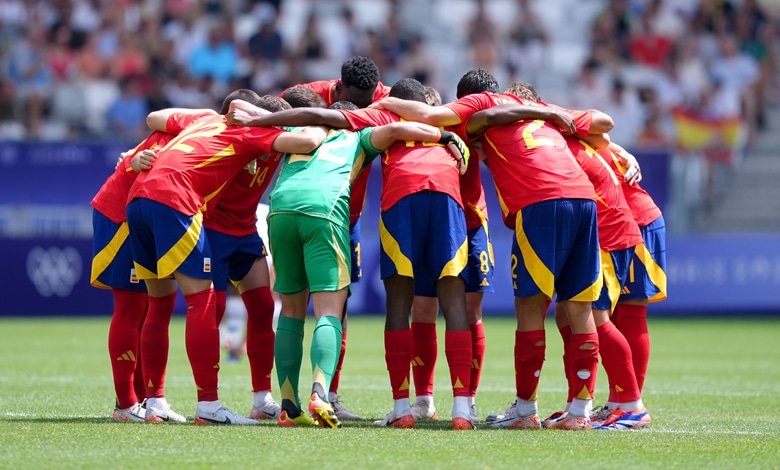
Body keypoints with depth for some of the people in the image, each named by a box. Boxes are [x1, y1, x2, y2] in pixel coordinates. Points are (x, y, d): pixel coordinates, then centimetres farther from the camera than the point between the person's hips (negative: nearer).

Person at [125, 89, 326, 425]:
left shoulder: (202, 120, 30)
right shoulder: (249, 131, 10)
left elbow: (154, 118, 45)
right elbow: (305, 142, -3)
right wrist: (321, 129, 18)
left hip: (138, 196, 8)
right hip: (173, 199, -8)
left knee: (160, 303, 16)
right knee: (201, 300, -6)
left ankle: (153, 403, 18)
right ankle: (208, 406, -11)